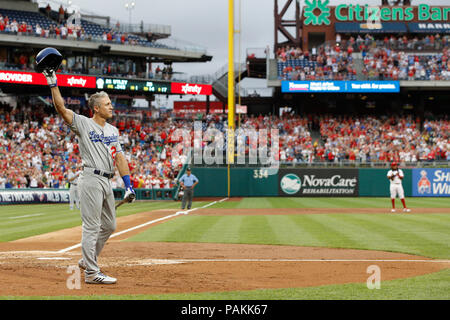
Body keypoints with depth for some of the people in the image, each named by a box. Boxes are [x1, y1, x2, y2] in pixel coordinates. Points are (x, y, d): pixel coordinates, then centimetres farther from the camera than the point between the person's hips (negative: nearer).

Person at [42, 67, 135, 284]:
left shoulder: (113, 130, 16)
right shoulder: (83, 124, -3)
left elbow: (119, 157, 15)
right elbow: (61, 109, -15)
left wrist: (128, 185, 8)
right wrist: (53, 84, -23)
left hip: (107, 182, 8)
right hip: (91, 179, -8)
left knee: (109, 225, 14)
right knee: (91, 226, -7)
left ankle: (87, 260, 29)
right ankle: (91, 273, -4)